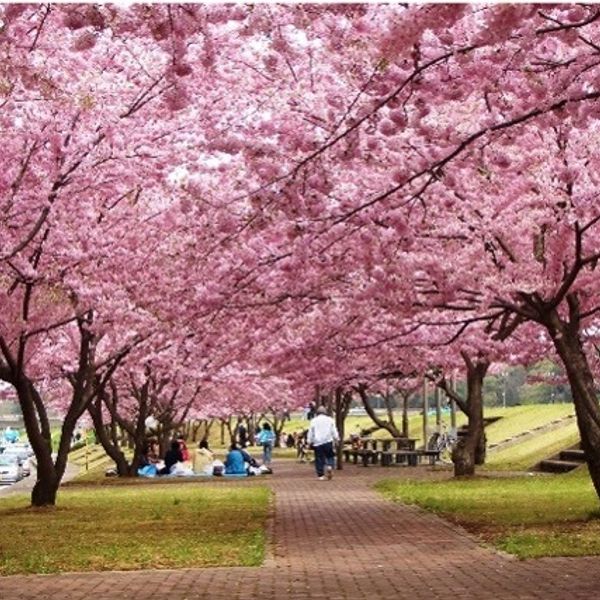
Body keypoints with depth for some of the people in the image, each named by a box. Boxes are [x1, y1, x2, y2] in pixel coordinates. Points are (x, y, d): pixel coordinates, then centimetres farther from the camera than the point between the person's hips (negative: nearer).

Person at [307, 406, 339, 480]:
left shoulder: (313, 421, 7)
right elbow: (334, 431, 6)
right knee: (330, 456, 8)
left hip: (317, 443, 0)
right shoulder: (329, 420, 6)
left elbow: (310, 433, 7)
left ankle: (320, 475, -1)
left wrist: (310, 442, 12)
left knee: (319, 459, 2)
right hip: (328, 441, 0)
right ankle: (330, 466, -20)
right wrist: (336, 439, 13)